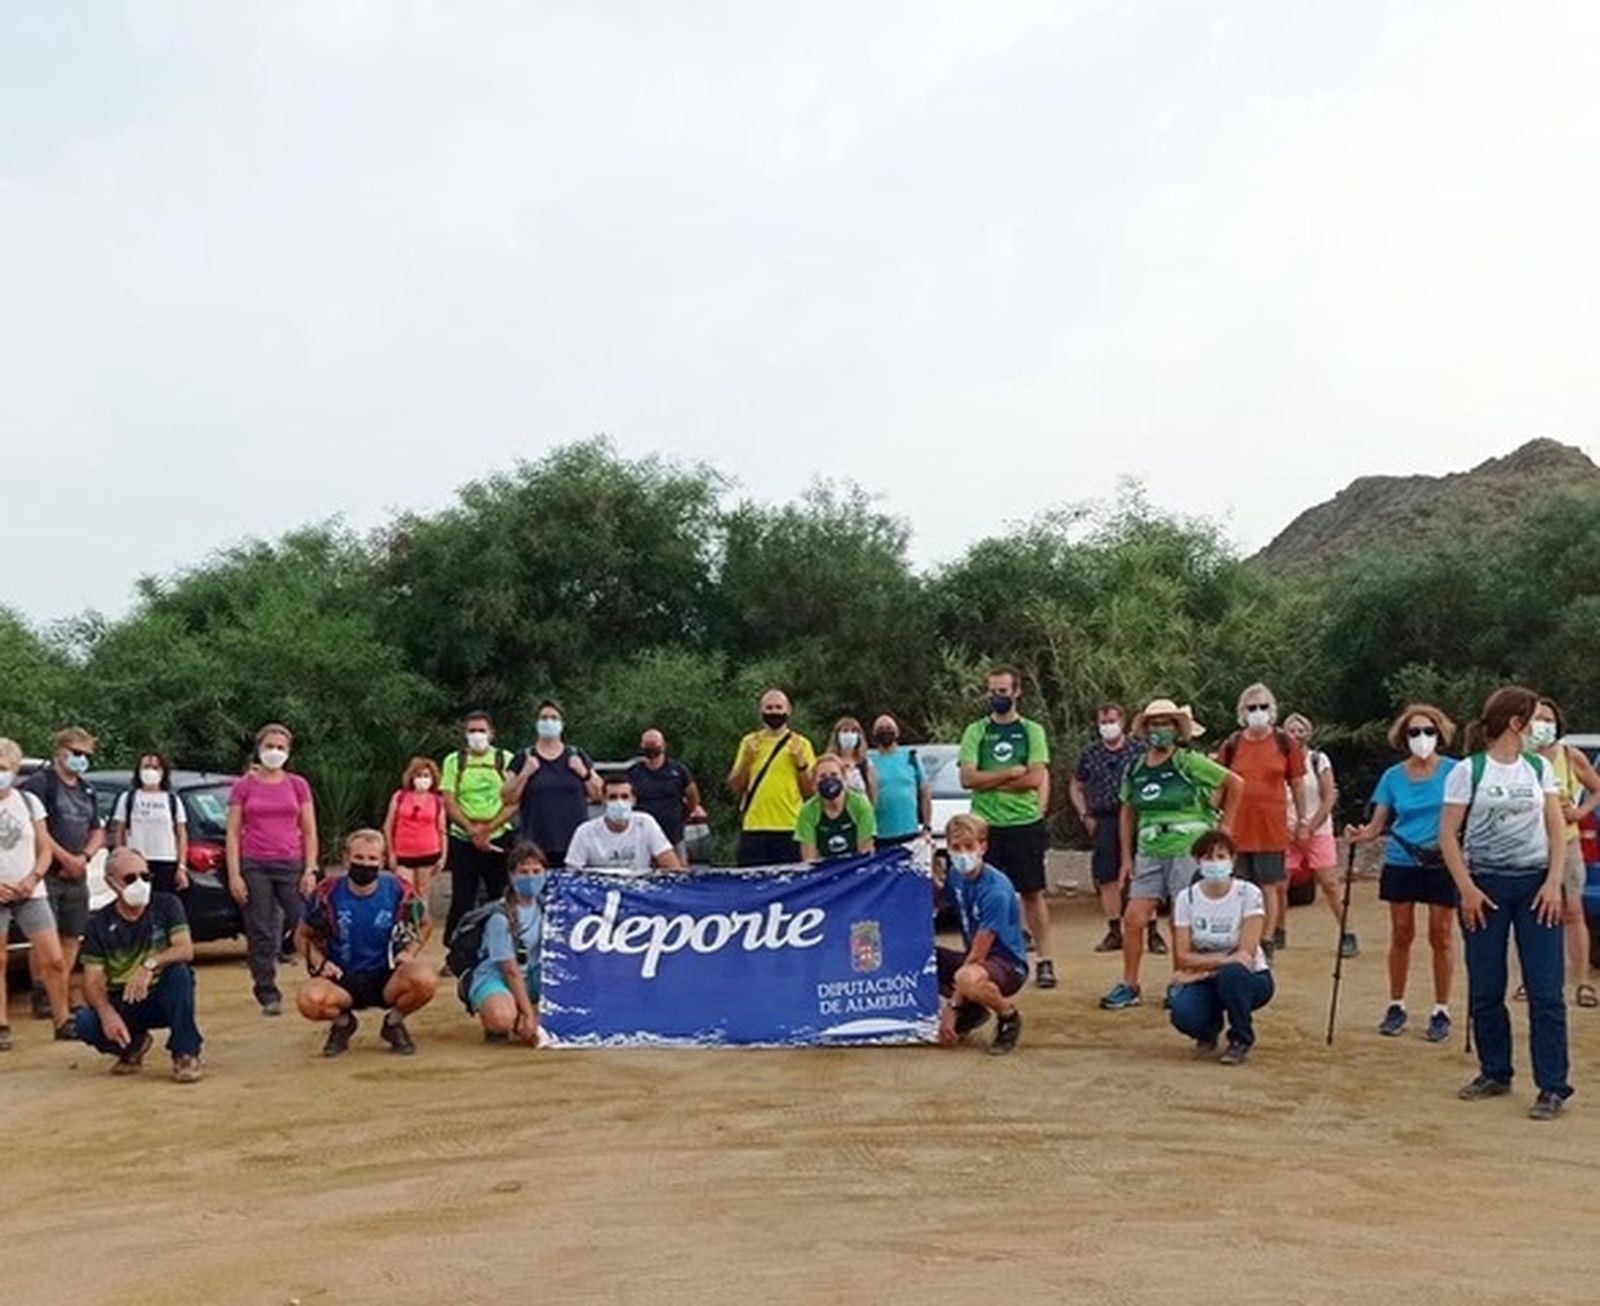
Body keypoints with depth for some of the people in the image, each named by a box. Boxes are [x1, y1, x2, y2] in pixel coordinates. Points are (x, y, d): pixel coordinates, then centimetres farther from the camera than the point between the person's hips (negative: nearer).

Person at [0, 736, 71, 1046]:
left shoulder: (29, 801, 7)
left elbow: (44, 849, 8)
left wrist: (32, 879, -9)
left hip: (31, 894, 2)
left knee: (54, 960, -3)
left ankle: (62, 1020, 8)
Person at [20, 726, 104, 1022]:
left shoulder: (86, 790, 19)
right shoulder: (40, 783, -4)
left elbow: (98, 832, 20)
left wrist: (84, 857, 1)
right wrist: (65, 858, -15)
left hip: (76, 874, 7)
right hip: (47, 872, -7)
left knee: (71, 936, 7)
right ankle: (41, 995, -4)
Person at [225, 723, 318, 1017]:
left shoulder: (298, 785, 9)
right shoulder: (244, 786, 6)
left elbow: (309, 831, 8)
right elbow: (233, 833, 4)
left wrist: (310, 869, -1)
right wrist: (234, 875, -4)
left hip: (291, 865, 1)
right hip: (254, 866, -1)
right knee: (261, 934, 0)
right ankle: (268, 995, 6)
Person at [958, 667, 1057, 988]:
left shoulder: (1031, 731, 4)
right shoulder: (976, 732, 6)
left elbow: (1036, 778, -9)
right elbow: (968, 778, -6)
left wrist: (990, 781, -9)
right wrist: (1012, 773, -10)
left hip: (1026, 824, -1)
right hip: (985, 826, 1)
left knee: (1032, 894, 5)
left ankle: (1045, 961, 9)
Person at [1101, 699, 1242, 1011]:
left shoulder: (1188, 762, -6)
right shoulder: (1135, 769, 9)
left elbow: (1235, 783, -3)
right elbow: (1128, 812, 18)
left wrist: (1223, 827, -1)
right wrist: (1126, 858, 13)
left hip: (1188, 852, -5)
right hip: (1149, 854, 5)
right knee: (1133, 919, -1)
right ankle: (1129, 986, 10)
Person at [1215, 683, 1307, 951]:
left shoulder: (1285, 743, 1)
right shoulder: (1232, 745, 4)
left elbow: (1297, 784, 7)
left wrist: (1302, 822, 7)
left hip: (1272, 826, -2)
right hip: (1238, 827, 2)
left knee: (1270, 885, -1)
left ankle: (1268, 940, 3)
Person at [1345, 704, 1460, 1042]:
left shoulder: (1453, 772, -2)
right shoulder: (1393, 777, 5)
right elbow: (1377, 824, 5)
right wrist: (1361, 834, -17)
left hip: (1442, 864, -2)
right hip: (1401, 862, 2)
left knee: (1441, 936, 2)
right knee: (1401, 935, 8)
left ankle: (1441, 1011, 12)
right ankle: (1396, 1007, 19)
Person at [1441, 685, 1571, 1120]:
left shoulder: (1539, 768, 7)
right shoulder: (1467, 771, -3)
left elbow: (1557, 828, 6)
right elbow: (1448, 834, -4)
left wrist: (1553, 882, -5)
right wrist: (1467, 889, -11)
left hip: (1535, 884, 2)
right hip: (1485, 884, -2)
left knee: (1545, 991, -3)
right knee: (1485, 990, 5)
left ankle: (1552, 1087, 2)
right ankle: (1495, 1073, 21)